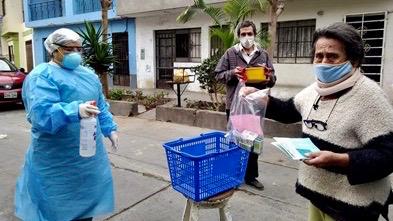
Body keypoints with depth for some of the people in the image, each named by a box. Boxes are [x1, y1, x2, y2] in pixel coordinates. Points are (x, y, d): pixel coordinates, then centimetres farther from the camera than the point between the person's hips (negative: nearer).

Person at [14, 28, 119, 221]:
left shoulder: (88, 74, 12)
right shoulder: (42, 76, -13)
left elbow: (101, 106, 20)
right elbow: (41, 113, -27)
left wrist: (110, 128, 15)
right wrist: (76, 111, -40)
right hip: (57, 160, -7)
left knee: (85, 202, 20)